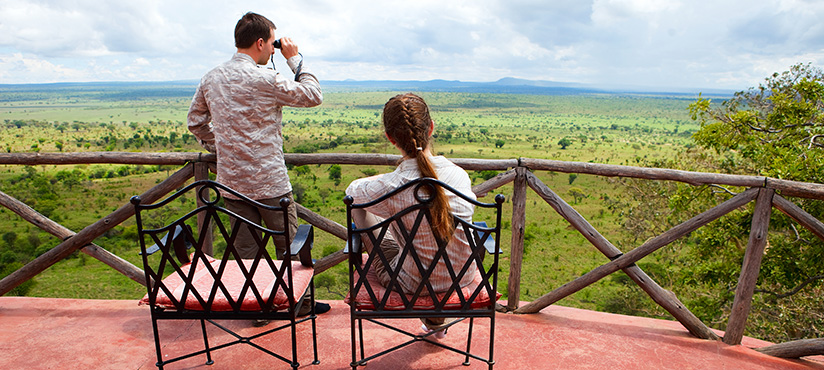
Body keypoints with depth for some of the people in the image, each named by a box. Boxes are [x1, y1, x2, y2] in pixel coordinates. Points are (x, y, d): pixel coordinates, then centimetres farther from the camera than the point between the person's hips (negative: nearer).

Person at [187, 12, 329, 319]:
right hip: (269, 181, -6)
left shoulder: (211, 78, 6)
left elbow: (196, 122, 16)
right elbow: (314, 95, -6)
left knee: (245, 250, 13)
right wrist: (294, 58, 1)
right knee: (289, 247, 11)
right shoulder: (264, 79, -15)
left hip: (231, 181, 6)